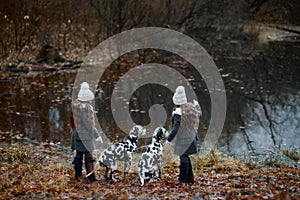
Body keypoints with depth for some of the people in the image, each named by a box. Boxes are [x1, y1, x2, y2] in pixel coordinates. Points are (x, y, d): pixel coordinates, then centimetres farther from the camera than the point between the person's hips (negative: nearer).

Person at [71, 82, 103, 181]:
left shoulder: (75, 103, 2)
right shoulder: (84, 107, -24)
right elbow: (88, 123, -22)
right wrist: (96, 135, -17)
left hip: (77, 133, 9)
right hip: (85, 135, -9)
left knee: (79, 154, 16)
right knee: (88, 155, -1)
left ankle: (78, 174, 24)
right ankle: (90, 176, 4)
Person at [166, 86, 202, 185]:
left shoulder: (178, 112, -19)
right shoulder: (191, 107, 1)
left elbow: (175, 128, -21)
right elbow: (199, 114, 22)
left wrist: (169, 139, -13)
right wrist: (197, 105, 41)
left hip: (182, 139, -7)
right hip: (191, 137, 7)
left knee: (183, 158, 0)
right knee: (186, 157, 18)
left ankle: (182, 179, 7)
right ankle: (190, 178, 24)